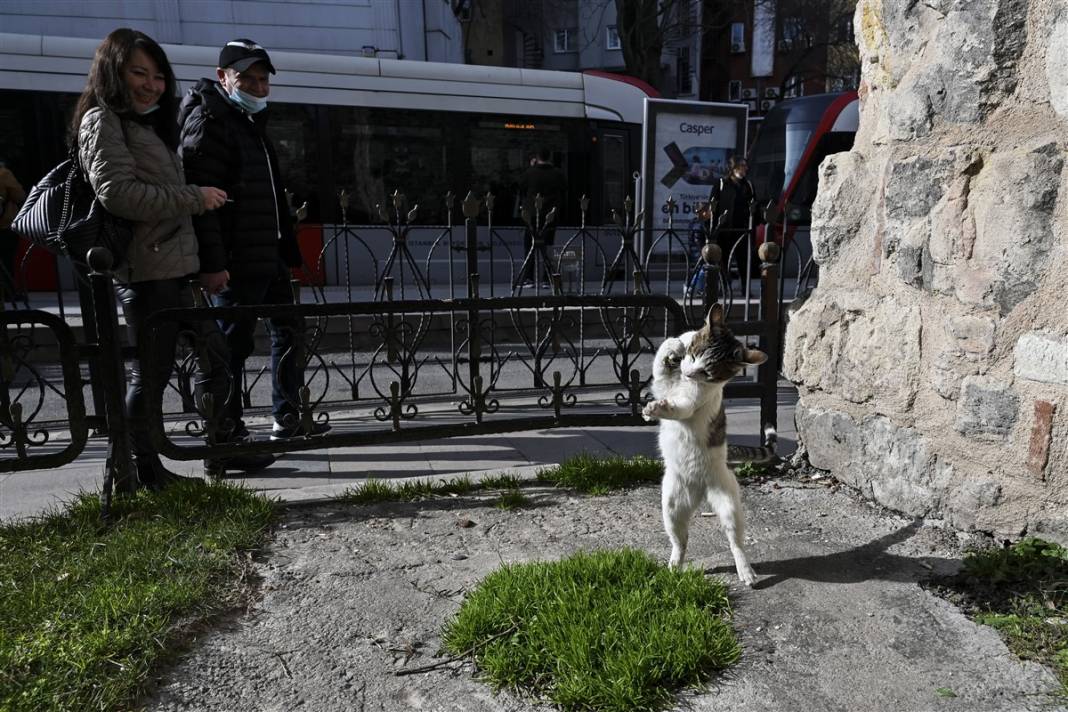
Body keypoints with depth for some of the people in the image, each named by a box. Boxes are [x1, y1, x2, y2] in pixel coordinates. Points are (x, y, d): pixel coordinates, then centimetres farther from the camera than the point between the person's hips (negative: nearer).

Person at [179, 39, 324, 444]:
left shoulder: (252, 122, 21)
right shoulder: (209, 120, -9)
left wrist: (286, 250, 21)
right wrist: (211, 262, -25)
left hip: (268, 256, 10)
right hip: (235, 263, -10)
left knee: (289, 330, 14)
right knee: (233, 343, -2)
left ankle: (288, 418, 24)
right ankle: (227, 432, 9)